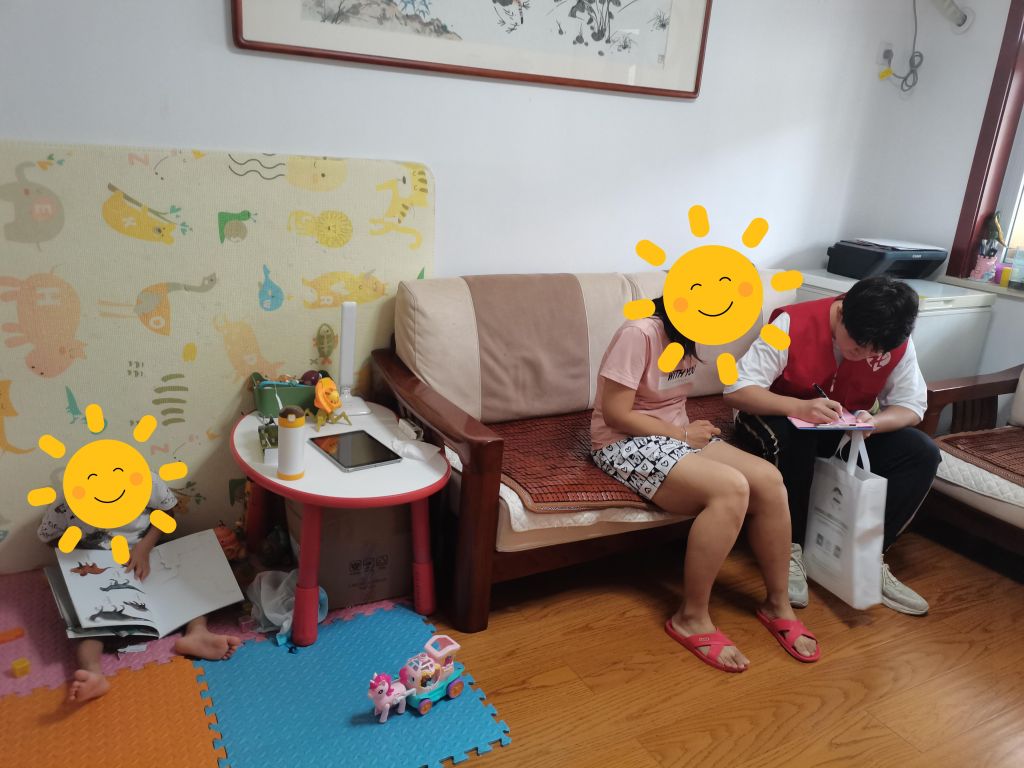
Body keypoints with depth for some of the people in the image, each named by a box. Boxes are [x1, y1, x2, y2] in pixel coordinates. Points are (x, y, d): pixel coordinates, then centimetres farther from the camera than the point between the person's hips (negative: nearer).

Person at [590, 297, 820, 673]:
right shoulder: (638, 334, -21)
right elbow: (614, 414, -21)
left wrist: (689, 429, -2)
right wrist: (681, 434, -14)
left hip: (676, 435, 8)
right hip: (627, 444, -8)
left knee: (769, 479, -14)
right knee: (731, 488, -29)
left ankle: (777, 603, 2)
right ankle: (691, 618, -15)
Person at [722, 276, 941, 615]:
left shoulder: (897, 343, -14)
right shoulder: (793, 324, -27)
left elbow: (912, 406, -9)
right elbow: (736, 389, -30)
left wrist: (872, 422, -32)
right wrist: (799, 407, -47)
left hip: (848, 432, 4)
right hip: (783, 420, -4)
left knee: (923, 454, -16)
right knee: (793, 436, -38)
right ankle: (790, 550, -20)